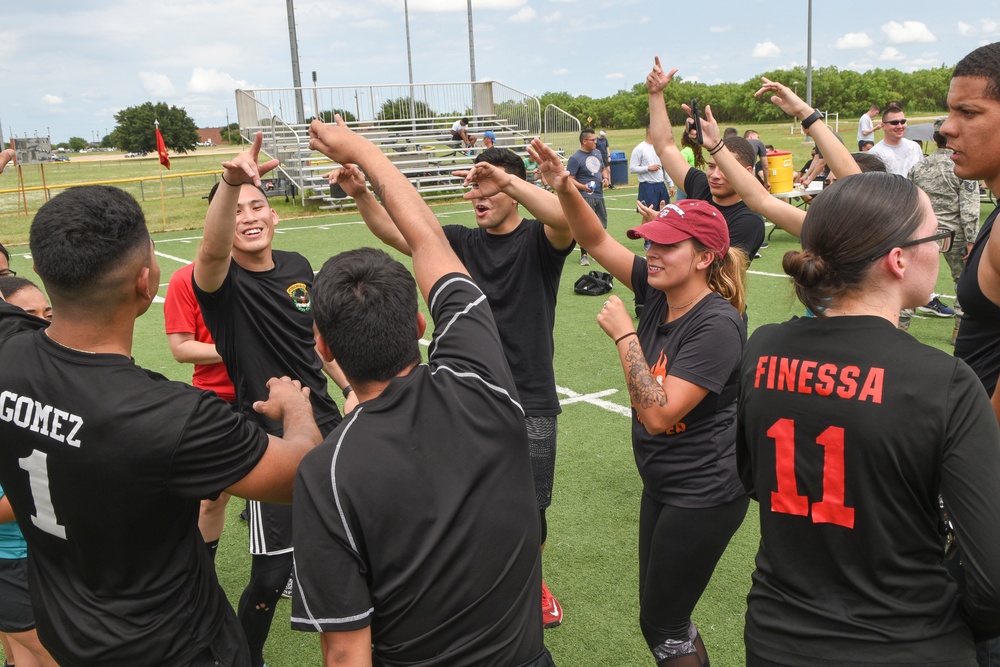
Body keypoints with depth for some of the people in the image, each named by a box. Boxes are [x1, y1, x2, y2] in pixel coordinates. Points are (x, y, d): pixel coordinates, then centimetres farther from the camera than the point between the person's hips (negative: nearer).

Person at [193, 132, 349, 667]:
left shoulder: (297, 267, 4)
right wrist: (230, 182, -55)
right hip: (270, 443, -6)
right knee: (272, 573, -3)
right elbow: (211, 249, -39)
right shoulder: (222, 282, -14)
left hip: (325, 427, 6)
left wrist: (350, 388, 16)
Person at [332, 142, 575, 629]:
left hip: (530, 403, -2)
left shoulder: (538, 241, -4)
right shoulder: (461, 242, 5)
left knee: (529, 515, 7)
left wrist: (507, 177, -35)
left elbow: (566, 219, -28)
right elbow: (396, 232, -6)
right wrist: (360, 194, -22)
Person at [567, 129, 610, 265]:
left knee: (602, 225, 14)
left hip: (599, 195, 8)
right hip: (585, 197, -7)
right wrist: (583, 186, -28)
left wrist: (605, 177, 4)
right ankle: (584, 255, 1)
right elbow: (570, 179, -12)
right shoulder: (575, 158, -9)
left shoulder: (597, 153, 14)